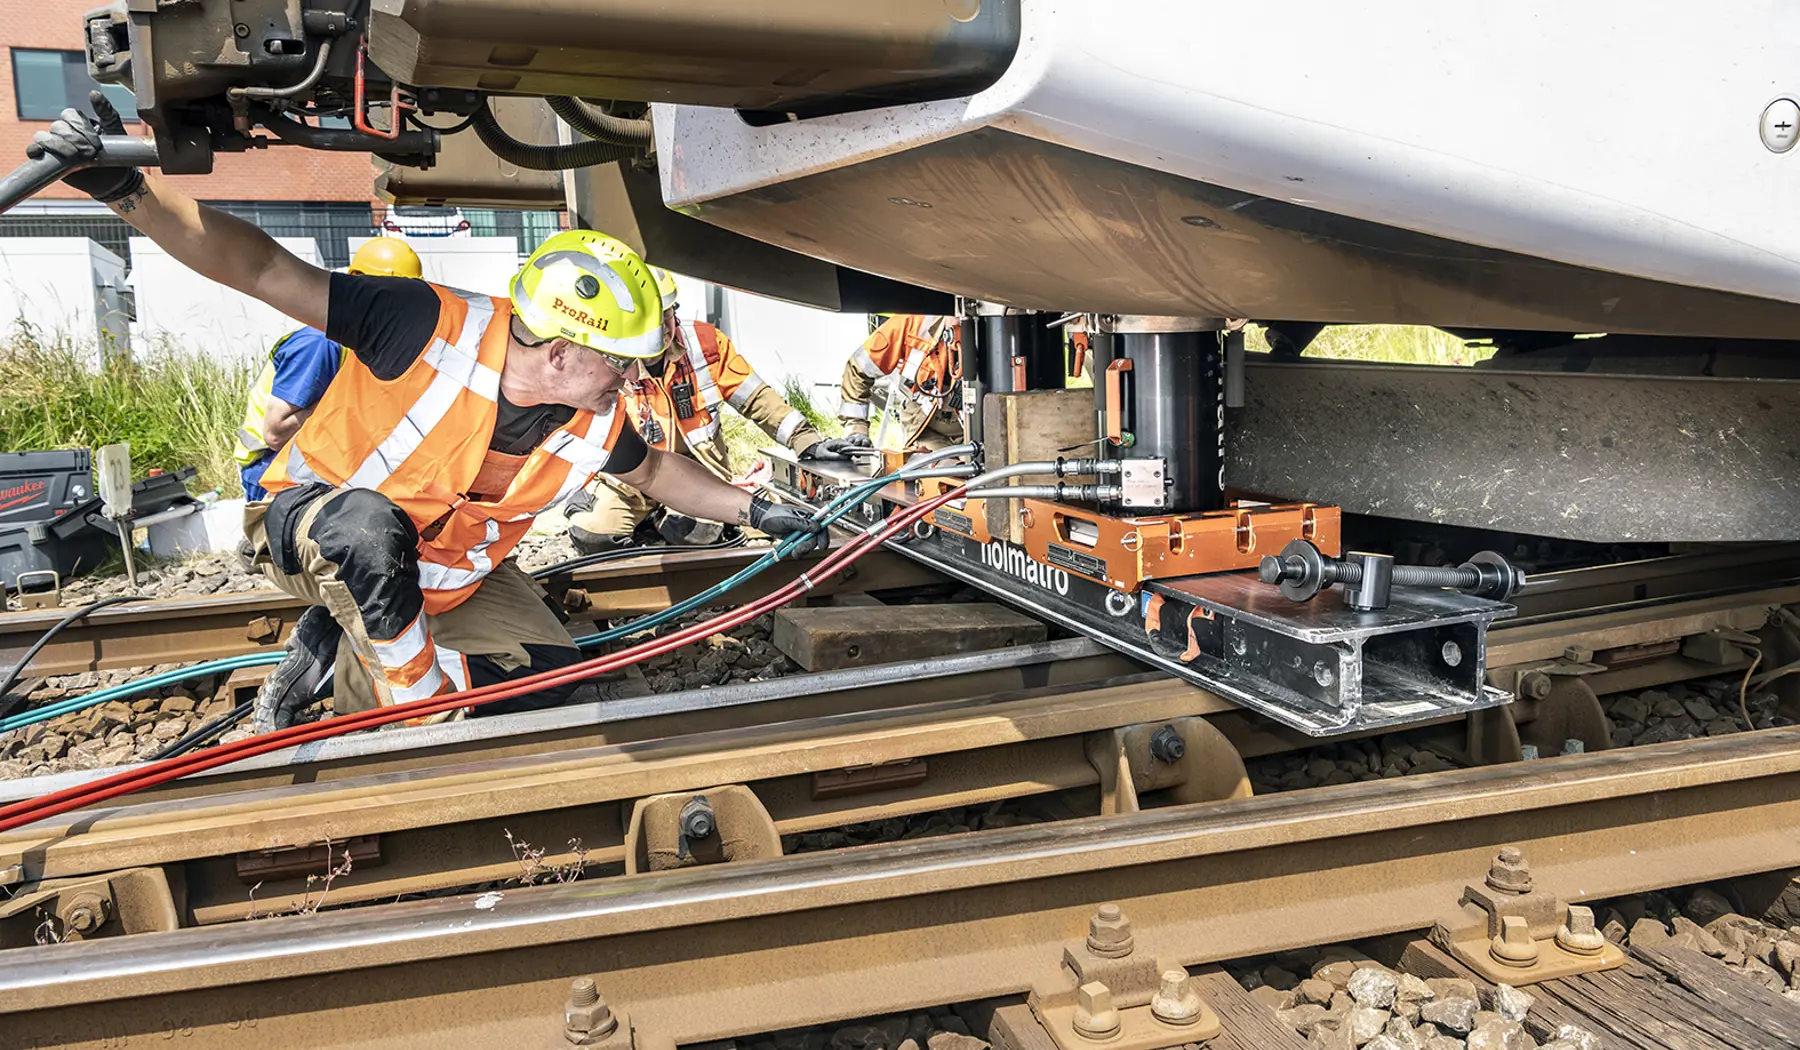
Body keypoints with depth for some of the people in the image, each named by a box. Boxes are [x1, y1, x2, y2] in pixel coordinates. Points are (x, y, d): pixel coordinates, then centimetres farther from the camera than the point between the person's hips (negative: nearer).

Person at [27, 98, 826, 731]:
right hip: (307, 528, -6)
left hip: (443, 572, 6)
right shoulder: (433, 330, -33)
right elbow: (261, 269, -33)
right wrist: (125, 189, -44)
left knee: (549, 680, -4)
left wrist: (755, 511, 7)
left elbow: (655, 472, 9)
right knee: (371, 526, -42)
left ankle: (335, 648, 8)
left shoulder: (594, 424, -14)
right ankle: (416, 706, -19)